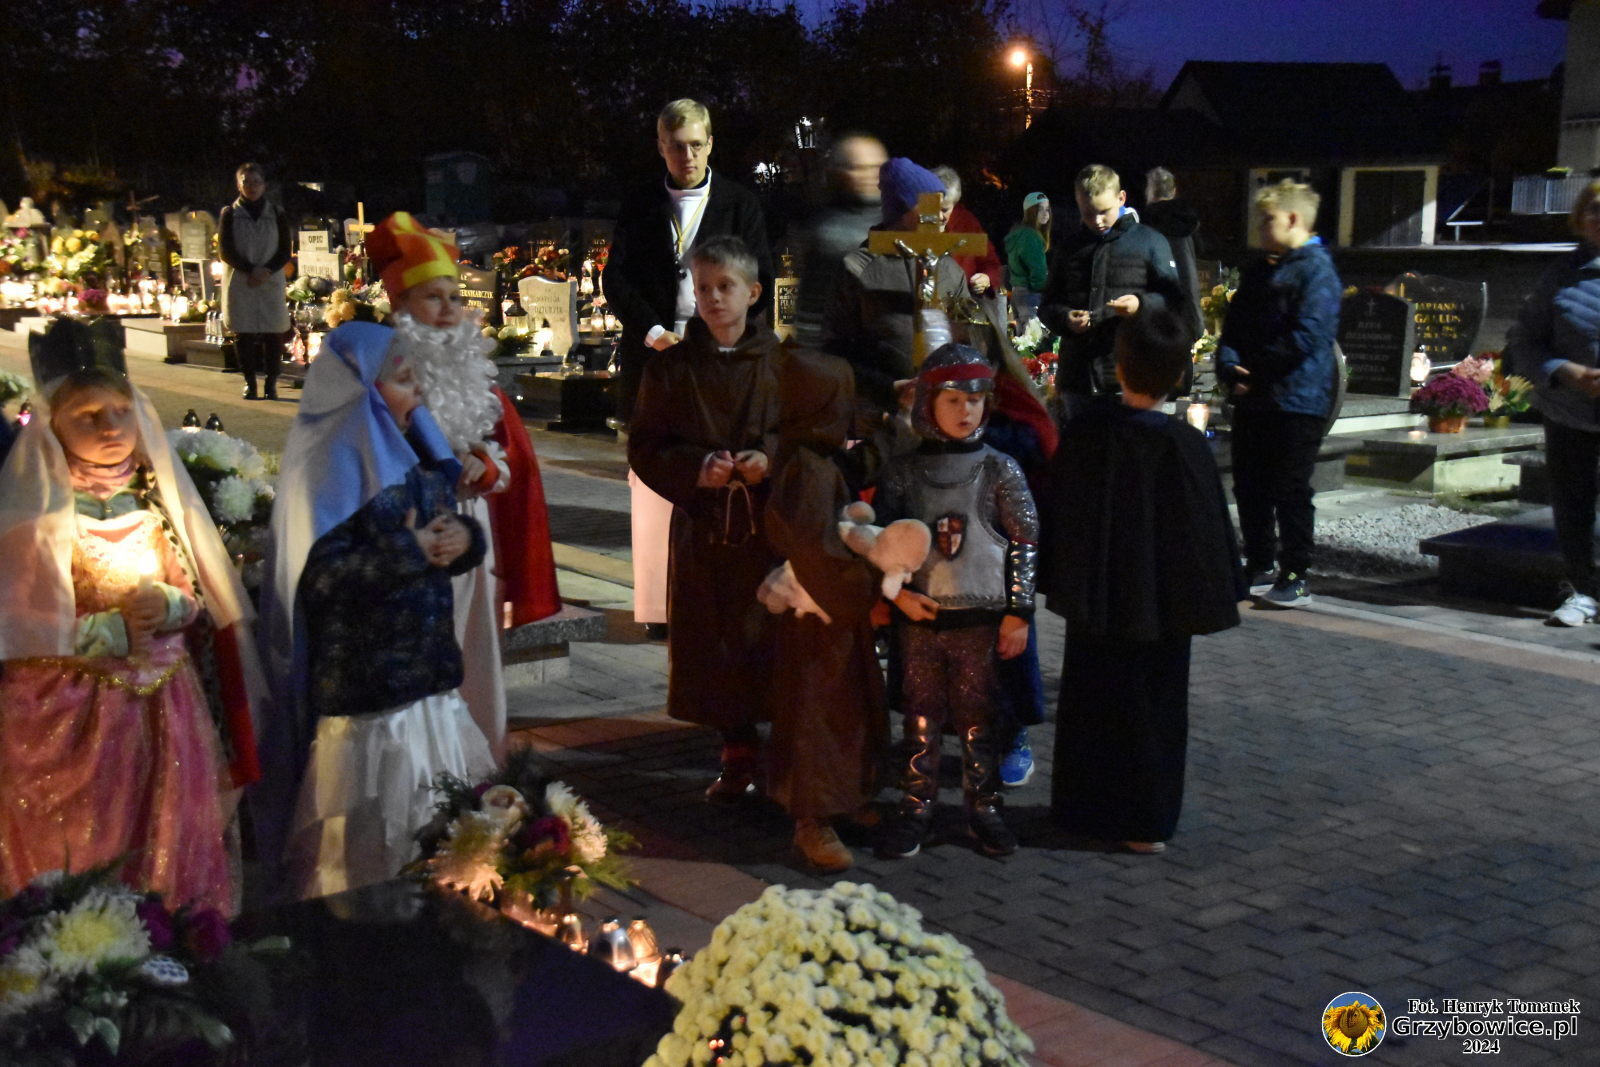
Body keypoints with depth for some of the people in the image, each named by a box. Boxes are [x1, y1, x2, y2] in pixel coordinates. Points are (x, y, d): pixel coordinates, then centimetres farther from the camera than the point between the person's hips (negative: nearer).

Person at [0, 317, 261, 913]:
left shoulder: (157, 498, 6)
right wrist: (115, 629, -15)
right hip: (69, 714, -4)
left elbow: (200, 599, 11)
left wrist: (167, 605, -11)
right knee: (78, 850, 2)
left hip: (164, 706, 4)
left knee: (167, 844, 10)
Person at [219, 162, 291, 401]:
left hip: (271, 281, 1)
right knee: (243, 334, -1)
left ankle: (271, 383, 4)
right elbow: (225, 251, -2)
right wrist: (251, 270, -14)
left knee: (273, 334, -3)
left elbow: (285, 252, 5)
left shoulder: (277, 214, 7)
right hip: (239, 282, -1)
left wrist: (267, 271, -13)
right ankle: (250, 382, 7)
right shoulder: (229, 214, 4)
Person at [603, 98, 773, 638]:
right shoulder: (639, 207, 13)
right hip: (654, 355, 1)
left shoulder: (740, 204, 10)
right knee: (656, 485, 0)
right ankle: (660, 604, 6)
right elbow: (615, 279, 6)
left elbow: (760, 281, 5)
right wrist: (651, 331, -10)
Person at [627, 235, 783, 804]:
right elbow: (645, 448, 4)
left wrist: (770, 457, -14)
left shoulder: (782, 361, 1)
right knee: (717, 644, 7)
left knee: (776, 639, 0)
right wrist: (696, 469, -12)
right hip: (703, 526, 2)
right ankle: (738, 758, 22)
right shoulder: (670, 368, 4)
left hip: (773, 525, -1)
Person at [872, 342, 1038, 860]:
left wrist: (1018, 612, -4)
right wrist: (896, 592, -7)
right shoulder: (902, 471, 2)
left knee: (977, 719, 7)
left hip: (981, 620, -1)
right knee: (920, 717, 8)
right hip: (918, 617, 1)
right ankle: (916, 807, 19)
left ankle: (984, 807, 19)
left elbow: (1025, 543, -1)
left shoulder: (1000, 470, -1)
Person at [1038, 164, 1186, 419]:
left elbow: (1175, 299, 2)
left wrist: (1142, 304, -18)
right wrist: (1065, 319, -3)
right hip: (1076, 376, 4)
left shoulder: (1150, 242, 4)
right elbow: (1047, 305, 20)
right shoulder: (1070, 247, 16)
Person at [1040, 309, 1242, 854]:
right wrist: (1216, 595, 0)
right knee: (1152, 708, 10)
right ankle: (1141, 821, 16)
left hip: (1093, 601, 3)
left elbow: (1057, 512, 2)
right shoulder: (1184, 446, -17)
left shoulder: (1084, 431, -6)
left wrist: (1057, 582, 12)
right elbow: (1206, 529, -13)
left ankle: (1081, 808, 28)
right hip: (1158, 603, -3)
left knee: (1089, 703, 16)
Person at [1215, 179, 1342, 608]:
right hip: (1252, 401, 8)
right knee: (1249, 487, 12)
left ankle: (1295, 577, 4)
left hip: (1297, 400, -8)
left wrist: (1255, 371, -13)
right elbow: (1233, 329, 15)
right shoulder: (1257, 271, 17)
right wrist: (1230, 369, -4)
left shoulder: (1316, 269, -9)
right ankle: (1260, 568, 25)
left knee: (1290, 492, -3)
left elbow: (1308, 335, -18)